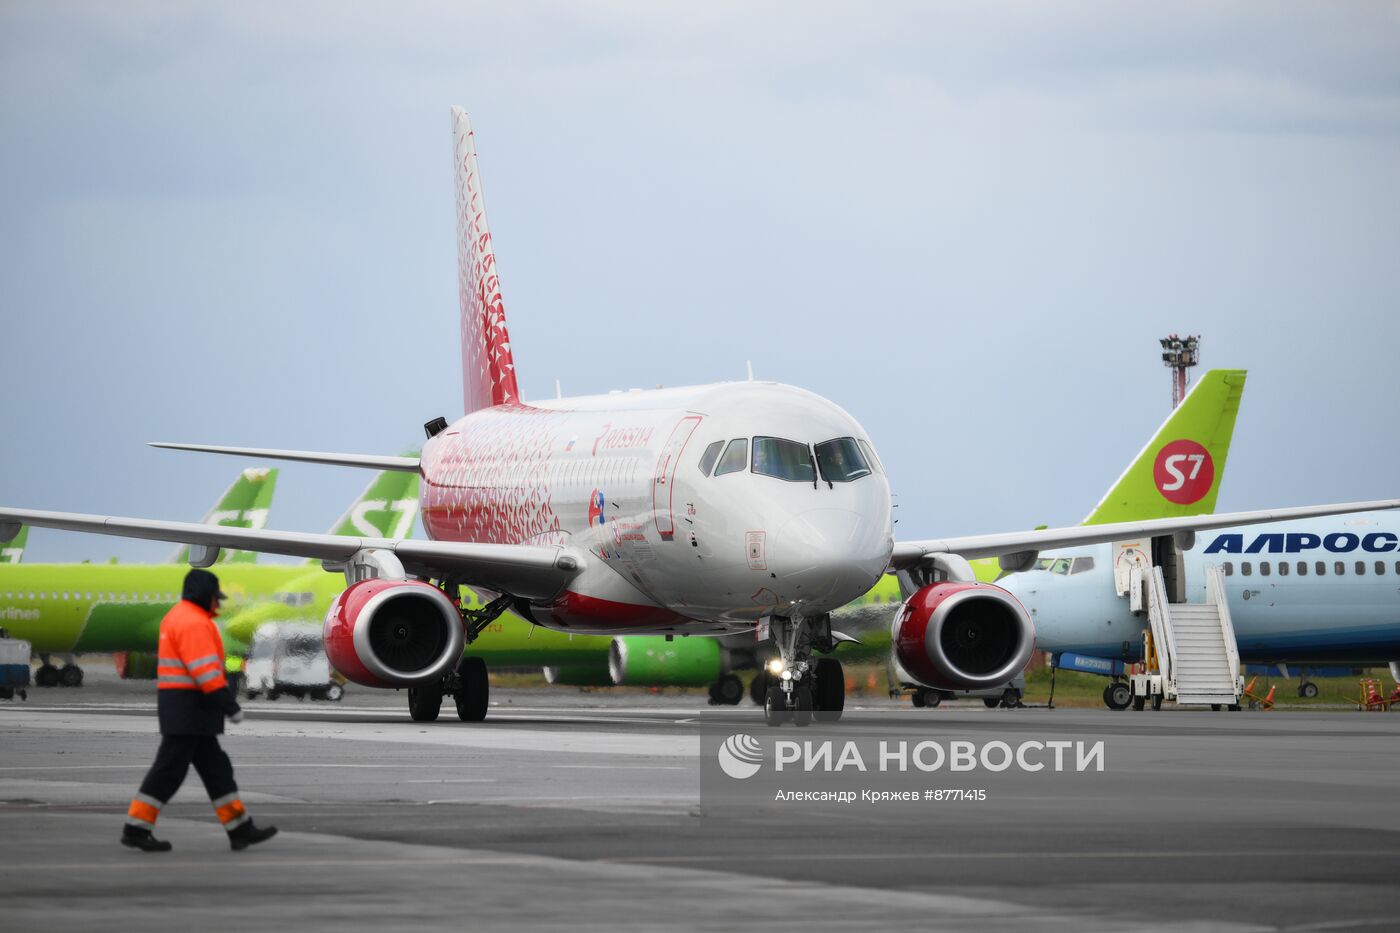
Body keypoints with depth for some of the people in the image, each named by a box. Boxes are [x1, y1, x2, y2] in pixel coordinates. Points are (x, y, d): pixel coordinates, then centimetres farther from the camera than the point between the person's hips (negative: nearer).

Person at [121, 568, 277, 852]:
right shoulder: (194, 623, -16)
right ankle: (136, 828, -4)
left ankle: (240, 829, 9)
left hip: (180, 707, 11)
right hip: (189, 708, -11)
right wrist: (230, 706, -23)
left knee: (215, 767, 9)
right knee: (170, 769, -7)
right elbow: (205, 670, -23)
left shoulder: (177, 617, 17)